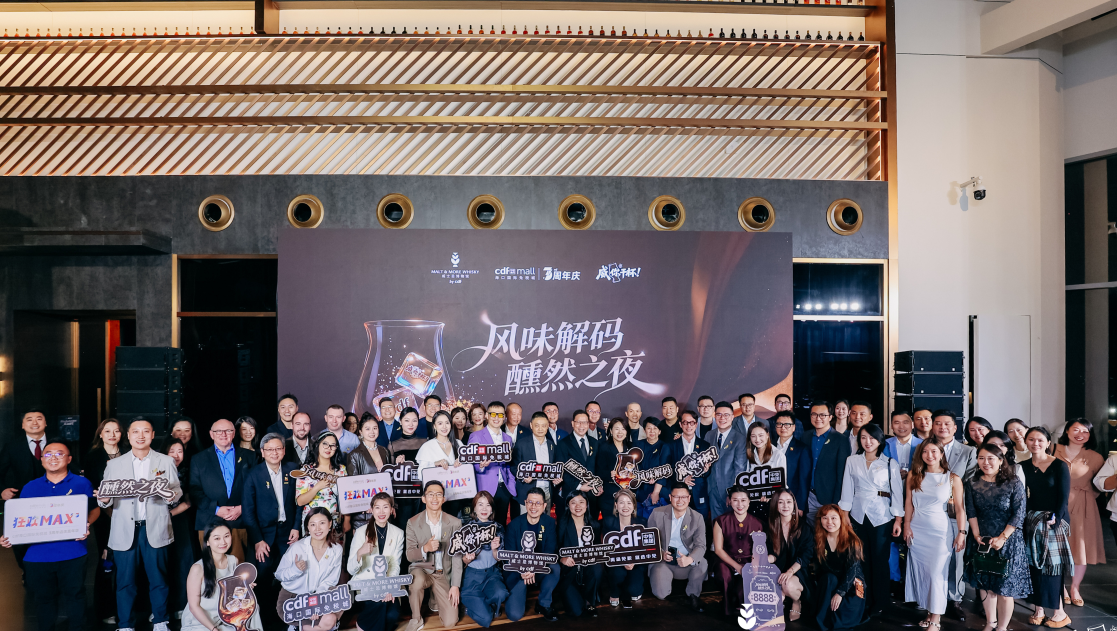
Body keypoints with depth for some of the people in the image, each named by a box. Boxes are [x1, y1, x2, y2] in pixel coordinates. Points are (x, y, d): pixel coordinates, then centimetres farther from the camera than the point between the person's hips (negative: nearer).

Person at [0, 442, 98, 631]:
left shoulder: (82, 483, 3)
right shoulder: (30, 487, 11)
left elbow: (95, 509, 5)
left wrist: (87, 523, -14)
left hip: (71, 553, -2)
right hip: (37, 555, 3)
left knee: (74, 594, 4)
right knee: (43, 598, 12)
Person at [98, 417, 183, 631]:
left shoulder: (166, 462, 8)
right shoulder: (114, 465, 10)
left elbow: (177, 491, 4)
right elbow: (105, 499, 6)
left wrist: (171, 495, -18)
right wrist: (104, 499, -16)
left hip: (155, 529, 0)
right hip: (125, 531, 1)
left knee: (158, 578, 4)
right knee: (125, 580, 2)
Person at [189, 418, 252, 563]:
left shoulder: (248, 457, 13)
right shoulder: (199, 460, 13)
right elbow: (195, 492, 5)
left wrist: (242, 508, -7)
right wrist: (216, 509, -8)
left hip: (240, 521, 0)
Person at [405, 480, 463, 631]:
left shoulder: (454, 523, -3)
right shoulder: (413, 522, -4)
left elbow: (456, 556, -3)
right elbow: (410, 556, -6)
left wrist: (455, 585, -11)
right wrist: (425, 549, -28)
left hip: (444, 574, 1)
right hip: (421, 569, -1)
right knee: (418, 579, -38)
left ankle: (435, 599, 23)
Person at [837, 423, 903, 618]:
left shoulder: (890, 464, 0)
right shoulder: (852, 461, 5)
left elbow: (897, 493, 0)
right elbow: (847, 491, 5)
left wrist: (898, 520, -4)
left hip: (882, 518, -2)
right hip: (858, 516, 2)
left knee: (880, 560, 2)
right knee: (861, 559, 5)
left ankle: (880, 602, 17)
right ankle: (863, 600, 19)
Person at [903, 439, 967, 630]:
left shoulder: (952, 478, -4)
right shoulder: (914, 475, 4)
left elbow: (959, 507, -3)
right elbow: (909, 502, 7)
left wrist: (961, 533, -7)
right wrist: (907, 525, 3)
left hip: (941, 530, -3)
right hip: (917, 530, 3)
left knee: (937, 573, -4)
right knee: (921, 572, 7)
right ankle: (929, 612, 18)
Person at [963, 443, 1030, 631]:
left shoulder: (1014, 484, -9)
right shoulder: (973, 483, 1)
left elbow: (1018, 515, -11)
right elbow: (971, 512, 1)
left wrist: (1002, 538, -14)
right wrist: (977, 536, -7)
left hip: (1008, 541, -3)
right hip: (982, 541, 4)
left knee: (1005, 586, 1)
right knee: (984, 583, 10)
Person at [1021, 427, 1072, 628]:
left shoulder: (1059, 466, -7)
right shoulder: (1023, 466, 5)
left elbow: (1064, 497, -8)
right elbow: (1022, 495, 5)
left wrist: (1055, 520, -16)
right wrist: (1025, 519, -7)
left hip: (1055, 520, -4)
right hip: (1032, 520, 4)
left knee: (1052, 565, -3)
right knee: (1035, 565, 5)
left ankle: (1059, 612, 7)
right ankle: (1039, 610, 13)